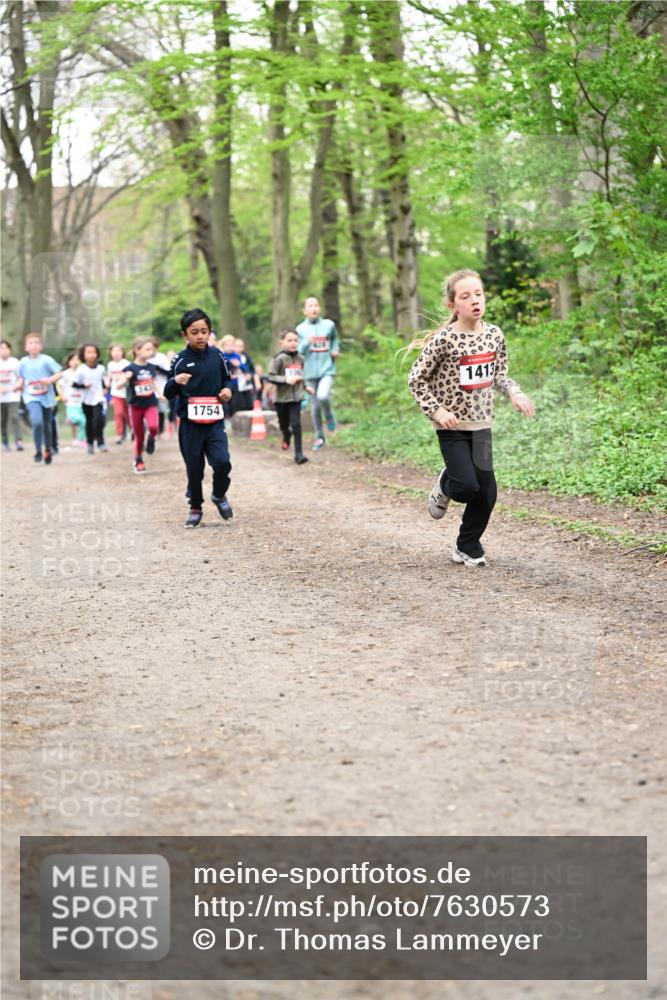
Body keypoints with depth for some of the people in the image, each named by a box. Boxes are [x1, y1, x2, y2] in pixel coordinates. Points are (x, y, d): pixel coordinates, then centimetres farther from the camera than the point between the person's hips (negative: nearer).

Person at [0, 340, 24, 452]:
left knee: (14, 417, -15)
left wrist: (17, 385, -18)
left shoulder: (15, 362, 0)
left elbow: (21, 378, 1)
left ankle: (18, 441, -18)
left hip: (13, 396, -3)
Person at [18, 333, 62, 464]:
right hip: (31, 397, 0)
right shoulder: (23, 362, 4)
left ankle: (48, 450, 35)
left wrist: (50, 380, -24)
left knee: (47, 426, 11)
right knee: (37, 421, -23)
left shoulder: (47, 360, -5)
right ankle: (38, 451, -7)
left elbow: (59, 373, -7)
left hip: (47, 397, 0)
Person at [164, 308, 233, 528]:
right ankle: (195, 508, 25)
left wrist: (227, 390, -4)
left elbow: (226, 379, 17)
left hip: (214, 421, 1)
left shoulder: (216, 355, 1)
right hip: (190, 423, -1)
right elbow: (168, 394, -2)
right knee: (194, 468, 6)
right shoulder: (180, 360, -5)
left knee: (222, 462, -14)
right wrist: (175, 381, -22)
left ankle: (219, 495, 14)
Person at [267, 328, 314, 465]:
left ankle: (298, 453, -5)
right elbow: (270, 376, -14)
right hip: (282, 397, -2)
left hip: (296, 397, 2)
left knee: (296, 424, -7)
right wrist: (286, 380, -24)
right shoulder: (278, 358, -12)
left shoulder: (300, 358, 4)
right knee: (284, 424, 14)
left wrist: (305, 386, 19)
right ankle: (286, 435, 50)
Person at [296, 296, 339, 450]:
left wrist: (335, 349, 6)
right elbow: (298, 351, -4)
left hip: (327, 370, -1)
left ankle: (329, 415, 6)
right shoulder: (301, 329, 0)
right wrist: (307, 342, -22)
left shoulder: (329, 325, 2)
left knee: (323, 396, -26)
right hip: (311, 372, 1)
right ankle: (319, 437, 22)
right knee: (315, 406, 7)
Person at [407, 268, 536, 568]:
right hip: (452, 426, -5)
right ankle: (445, 486, 22)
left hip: (481, 424, 5)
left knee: (486, 492, 3)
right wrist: (435, 410, -16)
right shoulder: (444, 339, -15)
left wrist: (514, 392, -3)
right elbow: (416, 379, -7)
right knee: (467, 486, -15)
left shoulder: (494, 334, 1)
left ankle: (468, 547, 23)